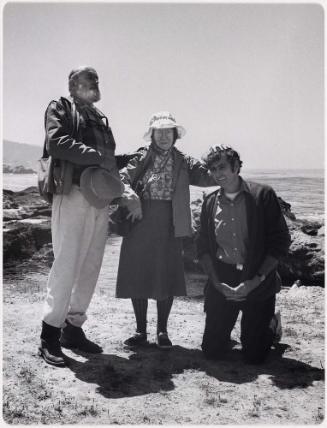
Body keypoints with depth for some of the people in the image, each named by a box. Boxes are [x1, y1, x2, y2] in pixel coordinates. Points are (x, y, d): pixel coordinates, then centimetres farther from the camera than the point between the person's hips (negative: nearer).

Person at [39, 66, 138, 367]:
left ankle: (73, 328, 18)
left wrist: (128, 158, 9)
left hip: (100, 199, 7)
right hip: (73, 195, -7)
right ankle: (50, 336, 0)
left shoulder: (100, 118, 25)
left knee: (91, 266, 7)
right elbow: (56, 143, -14)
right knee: (66, 264, -9)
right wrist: (94, 154, -18)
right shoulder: (60, 108, 5)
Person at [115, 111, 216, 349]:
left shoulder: (184, 162, 9)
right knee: (137, 277, 5)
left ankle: (162, 331, 21)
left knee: (167, 278, 3)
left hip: (169, 227, 0)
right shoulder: (141, 158, 7)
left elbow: (209, 177, -3)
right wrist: (131, 197, -21)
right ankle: (141, 331, 21)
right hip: (140, 225, 0)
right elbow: (121, 178, -5)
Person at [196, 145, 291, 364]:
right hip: (222, 282, 3)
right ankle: (228, 327, 36)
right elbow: (203, 246, 6)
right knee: (212, 351, 4)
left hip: (258, 283, -3)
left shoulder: (263, 195, -6)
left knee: (255, 356, 2)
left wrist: (257, 280, -15)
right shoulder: (210, 202, 5)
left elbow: (281, 242, -8)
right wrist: (217, 281, -8)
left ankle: (270, 321, 32)